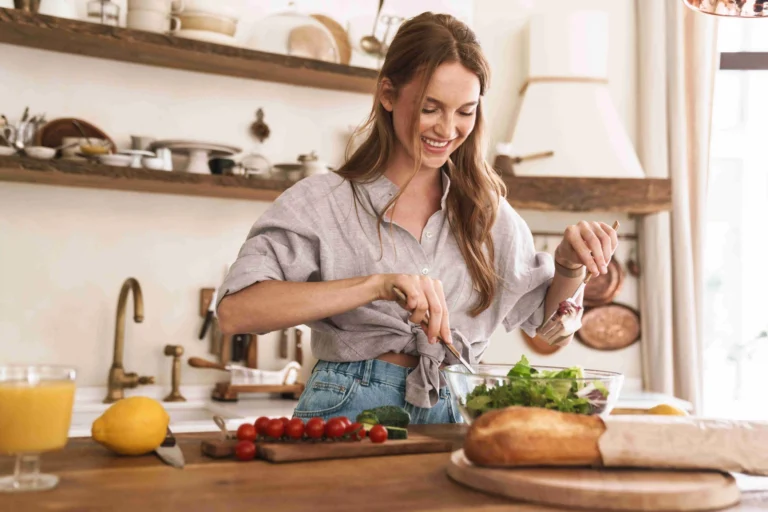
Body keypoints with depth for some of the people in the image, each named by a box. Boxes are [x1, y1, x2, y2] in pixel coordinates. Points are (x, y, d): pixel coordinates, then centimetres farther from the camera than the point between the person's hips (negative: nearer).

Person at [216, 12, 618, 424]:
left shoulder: (488, 211, 9)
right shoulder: (322, 202, -3)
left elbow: (548, 322, 18)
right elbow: (234, 311, -17)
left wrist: (570, 264, -4)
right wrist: (375, 285, -26)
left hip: (453, 417, 4)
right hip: (349, 413, -3)